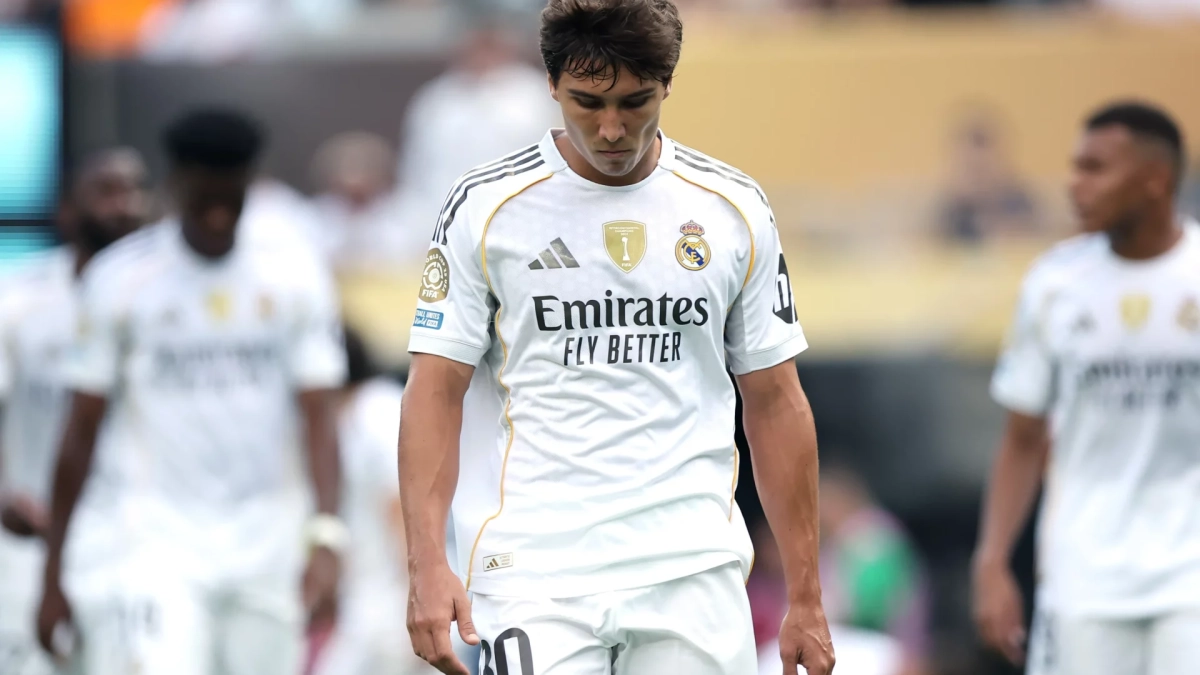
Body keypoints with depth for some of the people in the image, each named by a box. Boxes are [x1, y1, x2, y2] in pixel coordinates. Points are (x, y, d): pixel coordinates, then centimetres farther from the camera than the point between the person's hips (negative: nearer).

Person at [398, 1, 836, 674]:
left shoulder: (734, 210, 8)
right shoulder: (487, 207, 1)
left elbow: (776, 403, 12)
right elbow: (436, 392, 0)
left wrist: (806, 599, 9)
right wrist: (428, 565, -12)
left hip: (695, 573, 2)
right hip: (533, 570, -2)